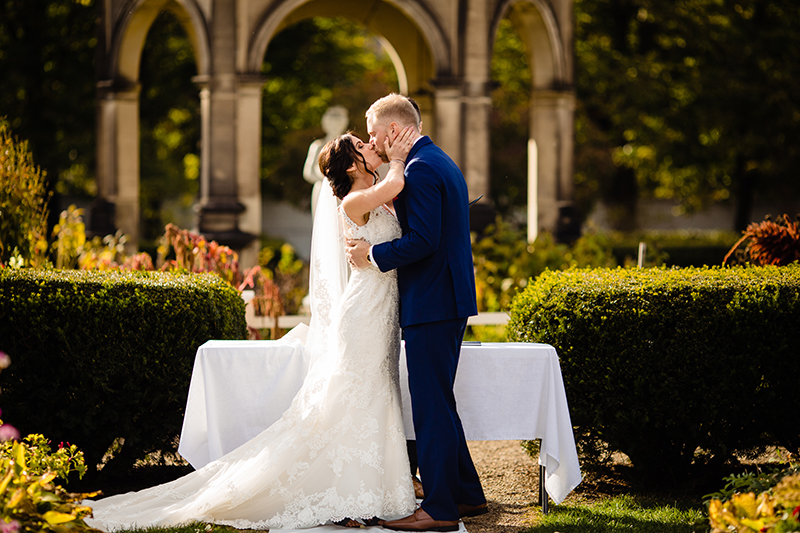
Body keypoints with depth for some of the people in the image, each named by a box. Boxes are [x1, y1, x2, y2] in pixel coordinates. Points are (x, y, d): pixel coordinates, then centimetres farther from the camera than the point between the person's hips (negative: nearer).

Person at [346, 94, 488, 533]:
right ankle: (466, 495, 24)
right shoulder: (442, 163, 18)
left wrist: (373, 254, -13)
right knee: (437, 402, 17)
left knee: (431, 405, -6)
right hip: (449, 302, 11)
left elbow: (423, 240, -23)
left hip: (431, 305, -11)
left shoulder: (420, 170, -15)